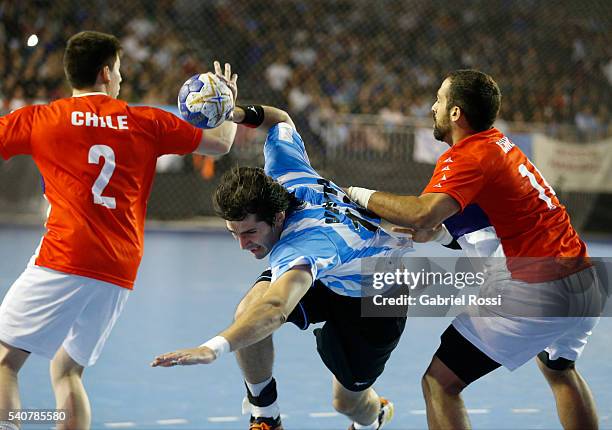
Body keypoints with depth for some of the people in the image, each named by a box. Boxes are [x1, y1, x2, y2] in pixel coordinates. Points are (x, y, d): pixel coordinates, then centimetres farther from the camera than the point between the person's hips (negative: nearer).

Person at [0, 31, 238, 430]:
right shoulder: (146, 122, 11)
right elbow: (221, 142, 20)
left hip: (63, 259, -4)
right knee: (67, 370, 17)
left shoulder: (39, 119, 3)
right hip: (120, 274, 5)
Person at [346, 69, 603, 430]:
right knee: (560, 370, 37)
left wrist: (363, 195, -15)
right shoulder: (498, 142, 14)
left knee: (439, 383, -3)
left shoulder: (467, 155, -13)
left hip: (534, 292, -9)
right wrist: (437, 229, 6)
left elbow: (423, 213, -29)